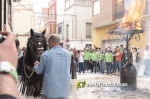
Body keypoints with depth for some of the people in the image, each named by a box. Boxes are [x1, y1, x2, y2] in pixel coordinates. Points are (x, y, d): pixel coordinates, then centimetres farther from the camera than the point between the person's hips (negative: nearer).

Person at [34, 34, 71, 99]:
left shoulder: (45, 55, -12)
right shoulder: (68, 54, -1)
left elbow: (39, 71, 0)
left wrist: (36, 64, 23)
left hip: (50, 91, -3)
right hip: (64, 90, 3)